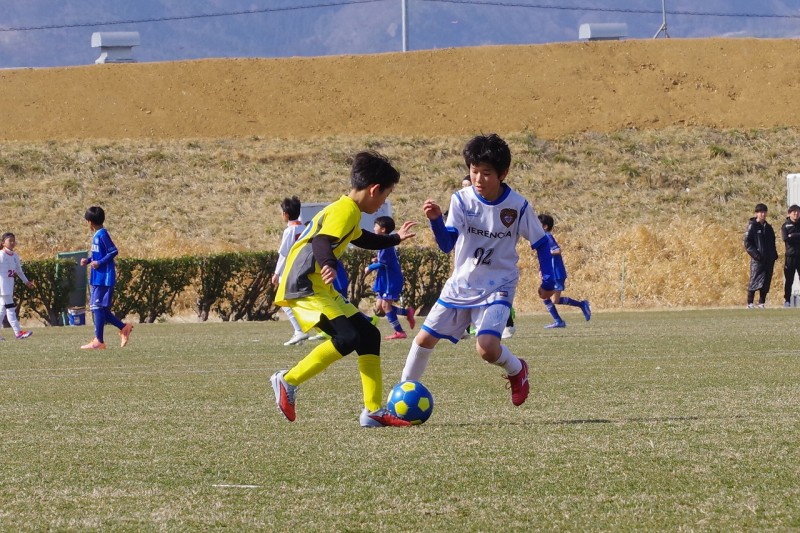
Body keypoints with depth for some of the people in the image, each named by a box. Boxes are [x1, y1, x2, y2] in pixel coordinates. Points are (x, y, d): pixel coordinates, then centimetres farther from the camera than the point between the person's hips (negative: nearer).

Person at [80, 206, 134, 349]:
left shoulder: (102, 234, -14)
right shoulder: (97, 235, 13)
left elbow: (114, 251, -19)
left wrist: (99, 263, -21)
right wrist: (88, 260, 10)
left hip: (104, 277, -10)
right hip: (97, 278, 10)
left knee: (98, 307, -7)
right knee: (97, 308, 12)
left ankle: (98, 341, -4)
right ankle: (124, 327, 18)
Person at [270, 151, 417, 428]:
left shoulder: (349, 211, 19)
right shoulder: (345, 210, -14)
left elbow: (361, 239, 41)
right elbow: (321, 242, -31)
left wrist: (395, 238, 54)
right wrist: (328, 265, -51)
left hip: (322, 289, 11)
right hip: (304, 287, -11)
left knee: (368, 335, 7)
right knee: (347, 337, -24)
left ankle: (374, 411, 8)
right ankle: (288, 381, -11)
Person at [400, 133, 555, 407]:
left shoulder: (518, 206, -13)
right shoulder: (461, 200, -8)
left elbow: (541, 243, 0)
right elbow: (447, 244, -14)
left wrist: (548, 281, -2)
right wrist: (436, 220, -31)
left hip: (497, 287, -3)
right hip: (460, 284, 3)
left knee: (487, 348, -24)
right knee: (425, 338, 1)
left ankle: (517, 370, 10)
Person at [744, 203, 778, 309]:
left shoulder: (768, 227, 17)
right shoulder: (752, 226, -2)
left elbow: (772, 243, 23)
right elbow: (747, 243, -8)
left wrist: (774, 255, 11)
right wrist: (755, 254, -17)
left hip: (769, 259, 6)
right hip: (757, 259, -6)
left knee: (766, 281, 4)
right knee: (755, 279, -12)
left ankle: (762, 302, 8)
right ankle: (750, 303, -11)